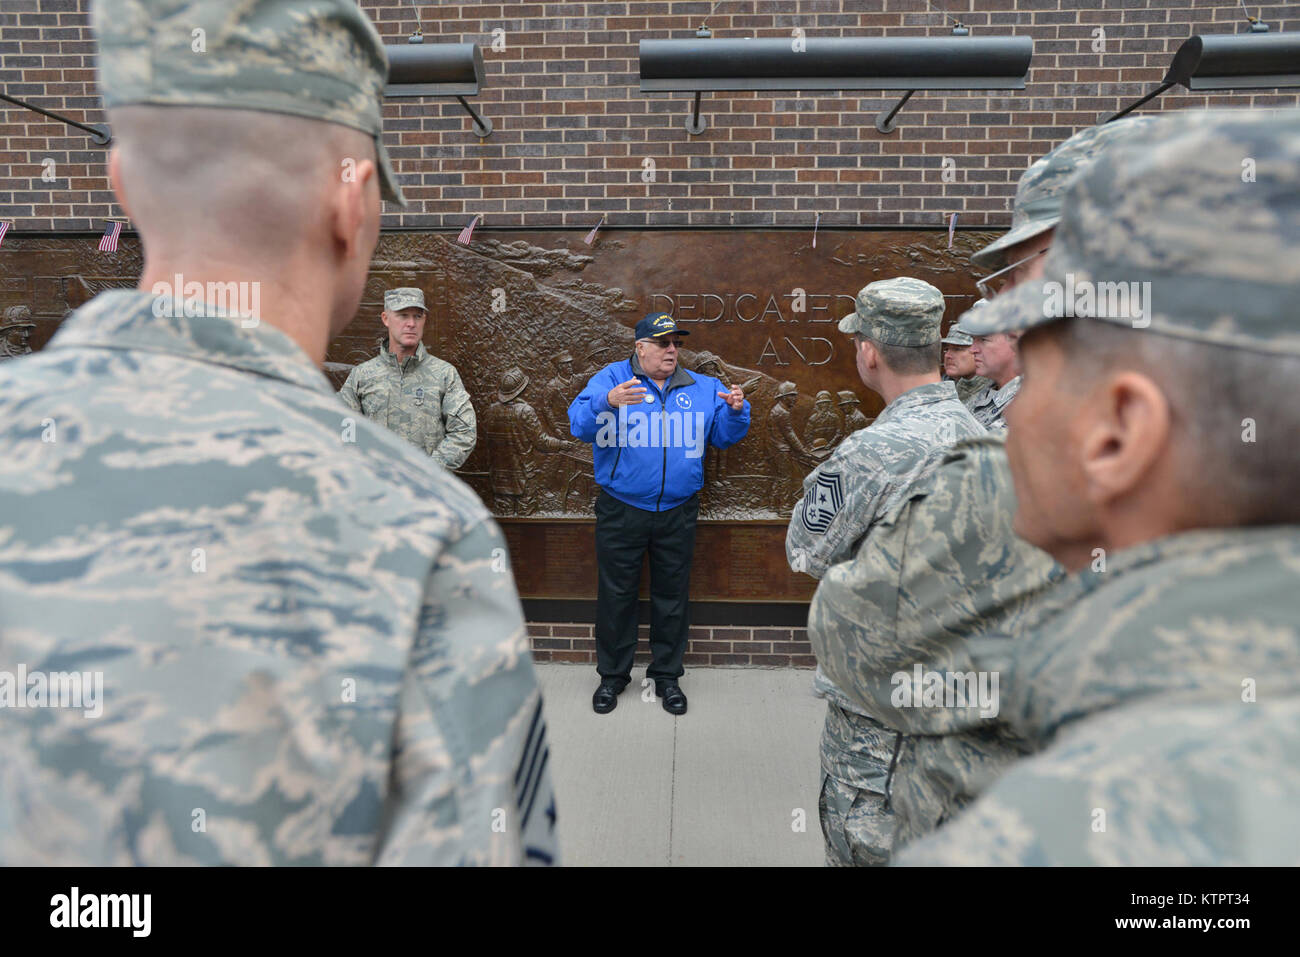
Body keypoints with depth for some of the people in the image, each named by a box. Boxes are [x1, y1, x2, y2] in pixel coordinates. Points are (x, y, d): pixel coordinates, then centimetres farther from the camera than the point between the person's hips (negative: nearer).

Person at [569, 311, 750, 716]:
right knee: (616, 593, 8)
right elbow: (579, 423, -14)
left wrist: (735, 410, -13)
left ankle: (667, 674, 29)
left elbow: (724, 435, 8)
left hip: (677, 512, 2)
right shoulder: (610, 379, -2)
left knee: (672, 594, 12)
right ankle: (613, 675, 26)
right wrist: (607, 401, -34)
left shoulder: (702, 388, 9)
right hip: (621, 511, -2)